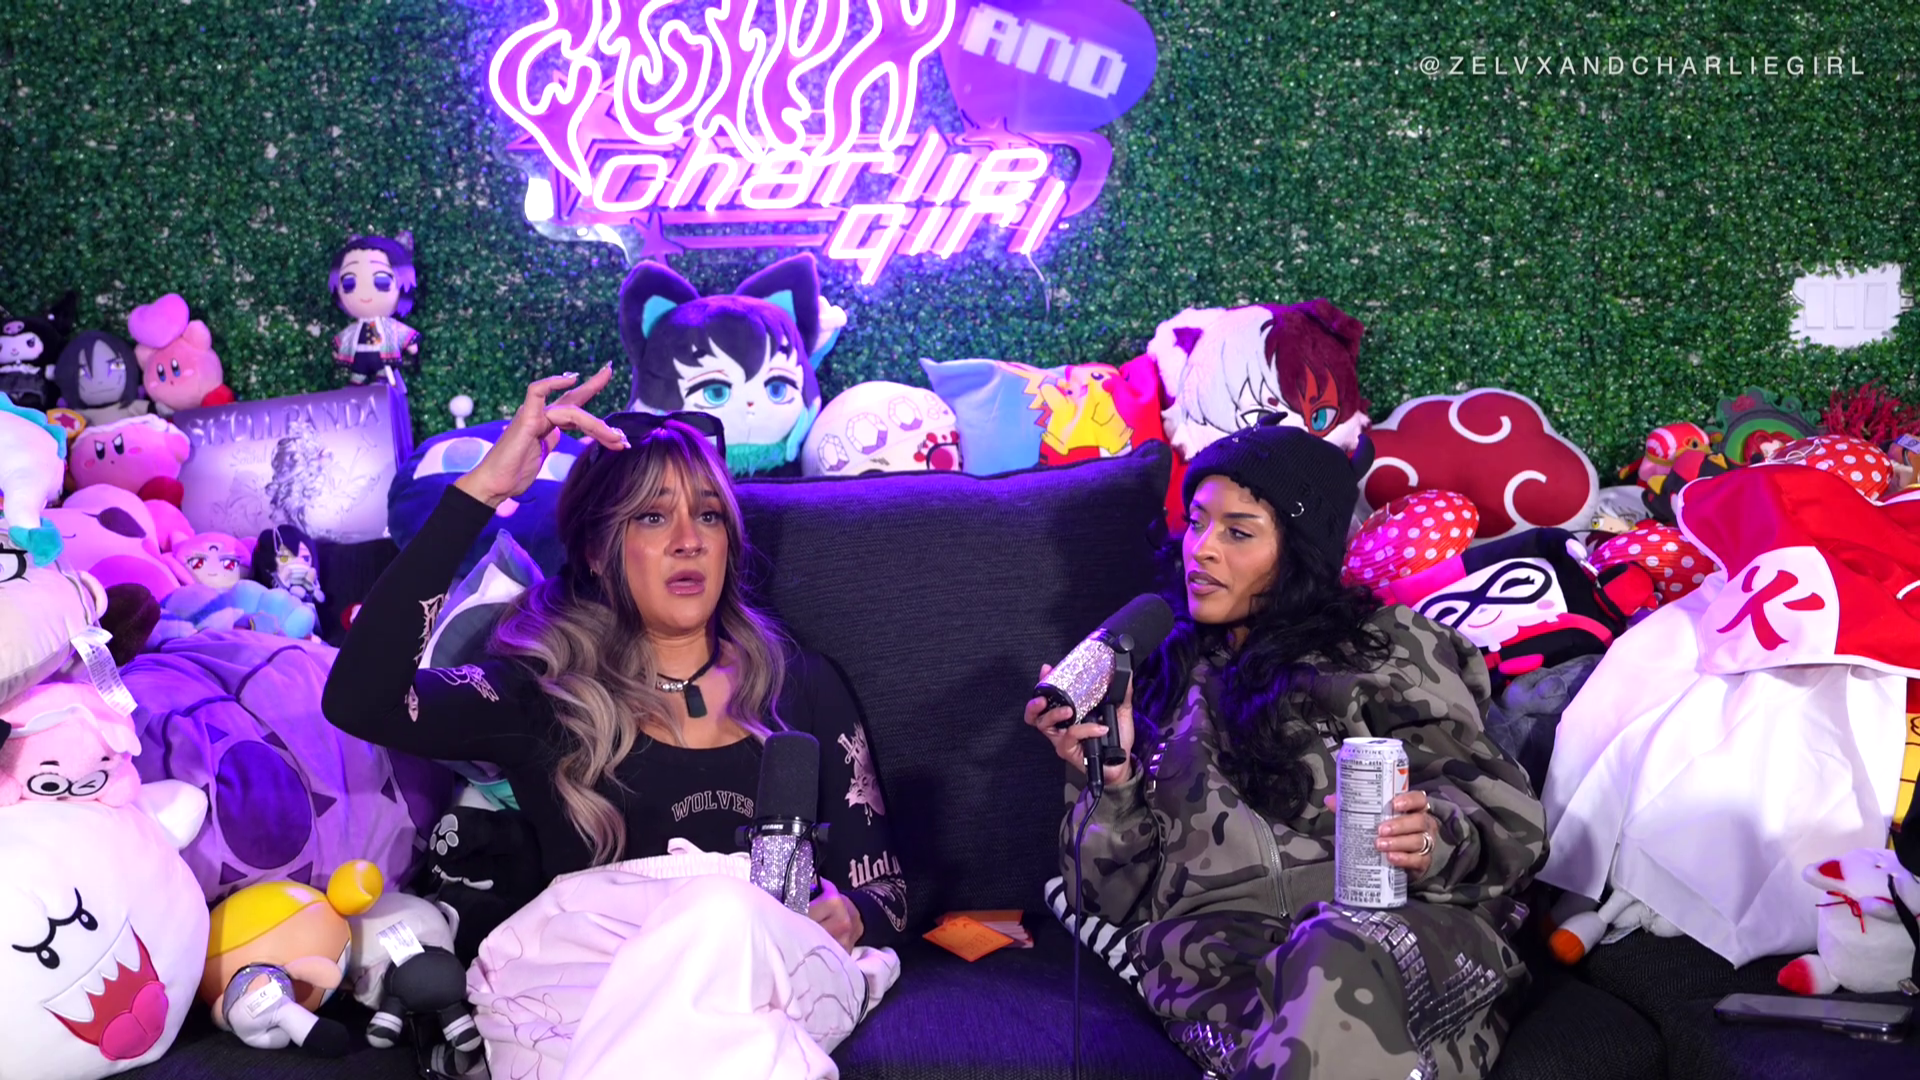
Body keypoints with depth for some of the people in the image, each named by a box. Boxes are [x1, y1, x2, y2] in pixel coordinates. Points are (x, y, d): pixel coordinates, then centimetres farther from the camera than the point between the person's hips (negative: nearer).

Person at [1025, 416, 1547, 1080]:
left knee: (1338, 956, -40)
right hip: (1215, 946, 1)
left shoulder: (1388, 647, 17)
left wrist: (1432, 840, -18)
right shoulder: (1165, 680, 26)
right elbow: (1119, 893, 20)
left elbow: (1505, 815, 5)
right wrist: (1112, 782, 1)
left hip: (1393, 922, 0)